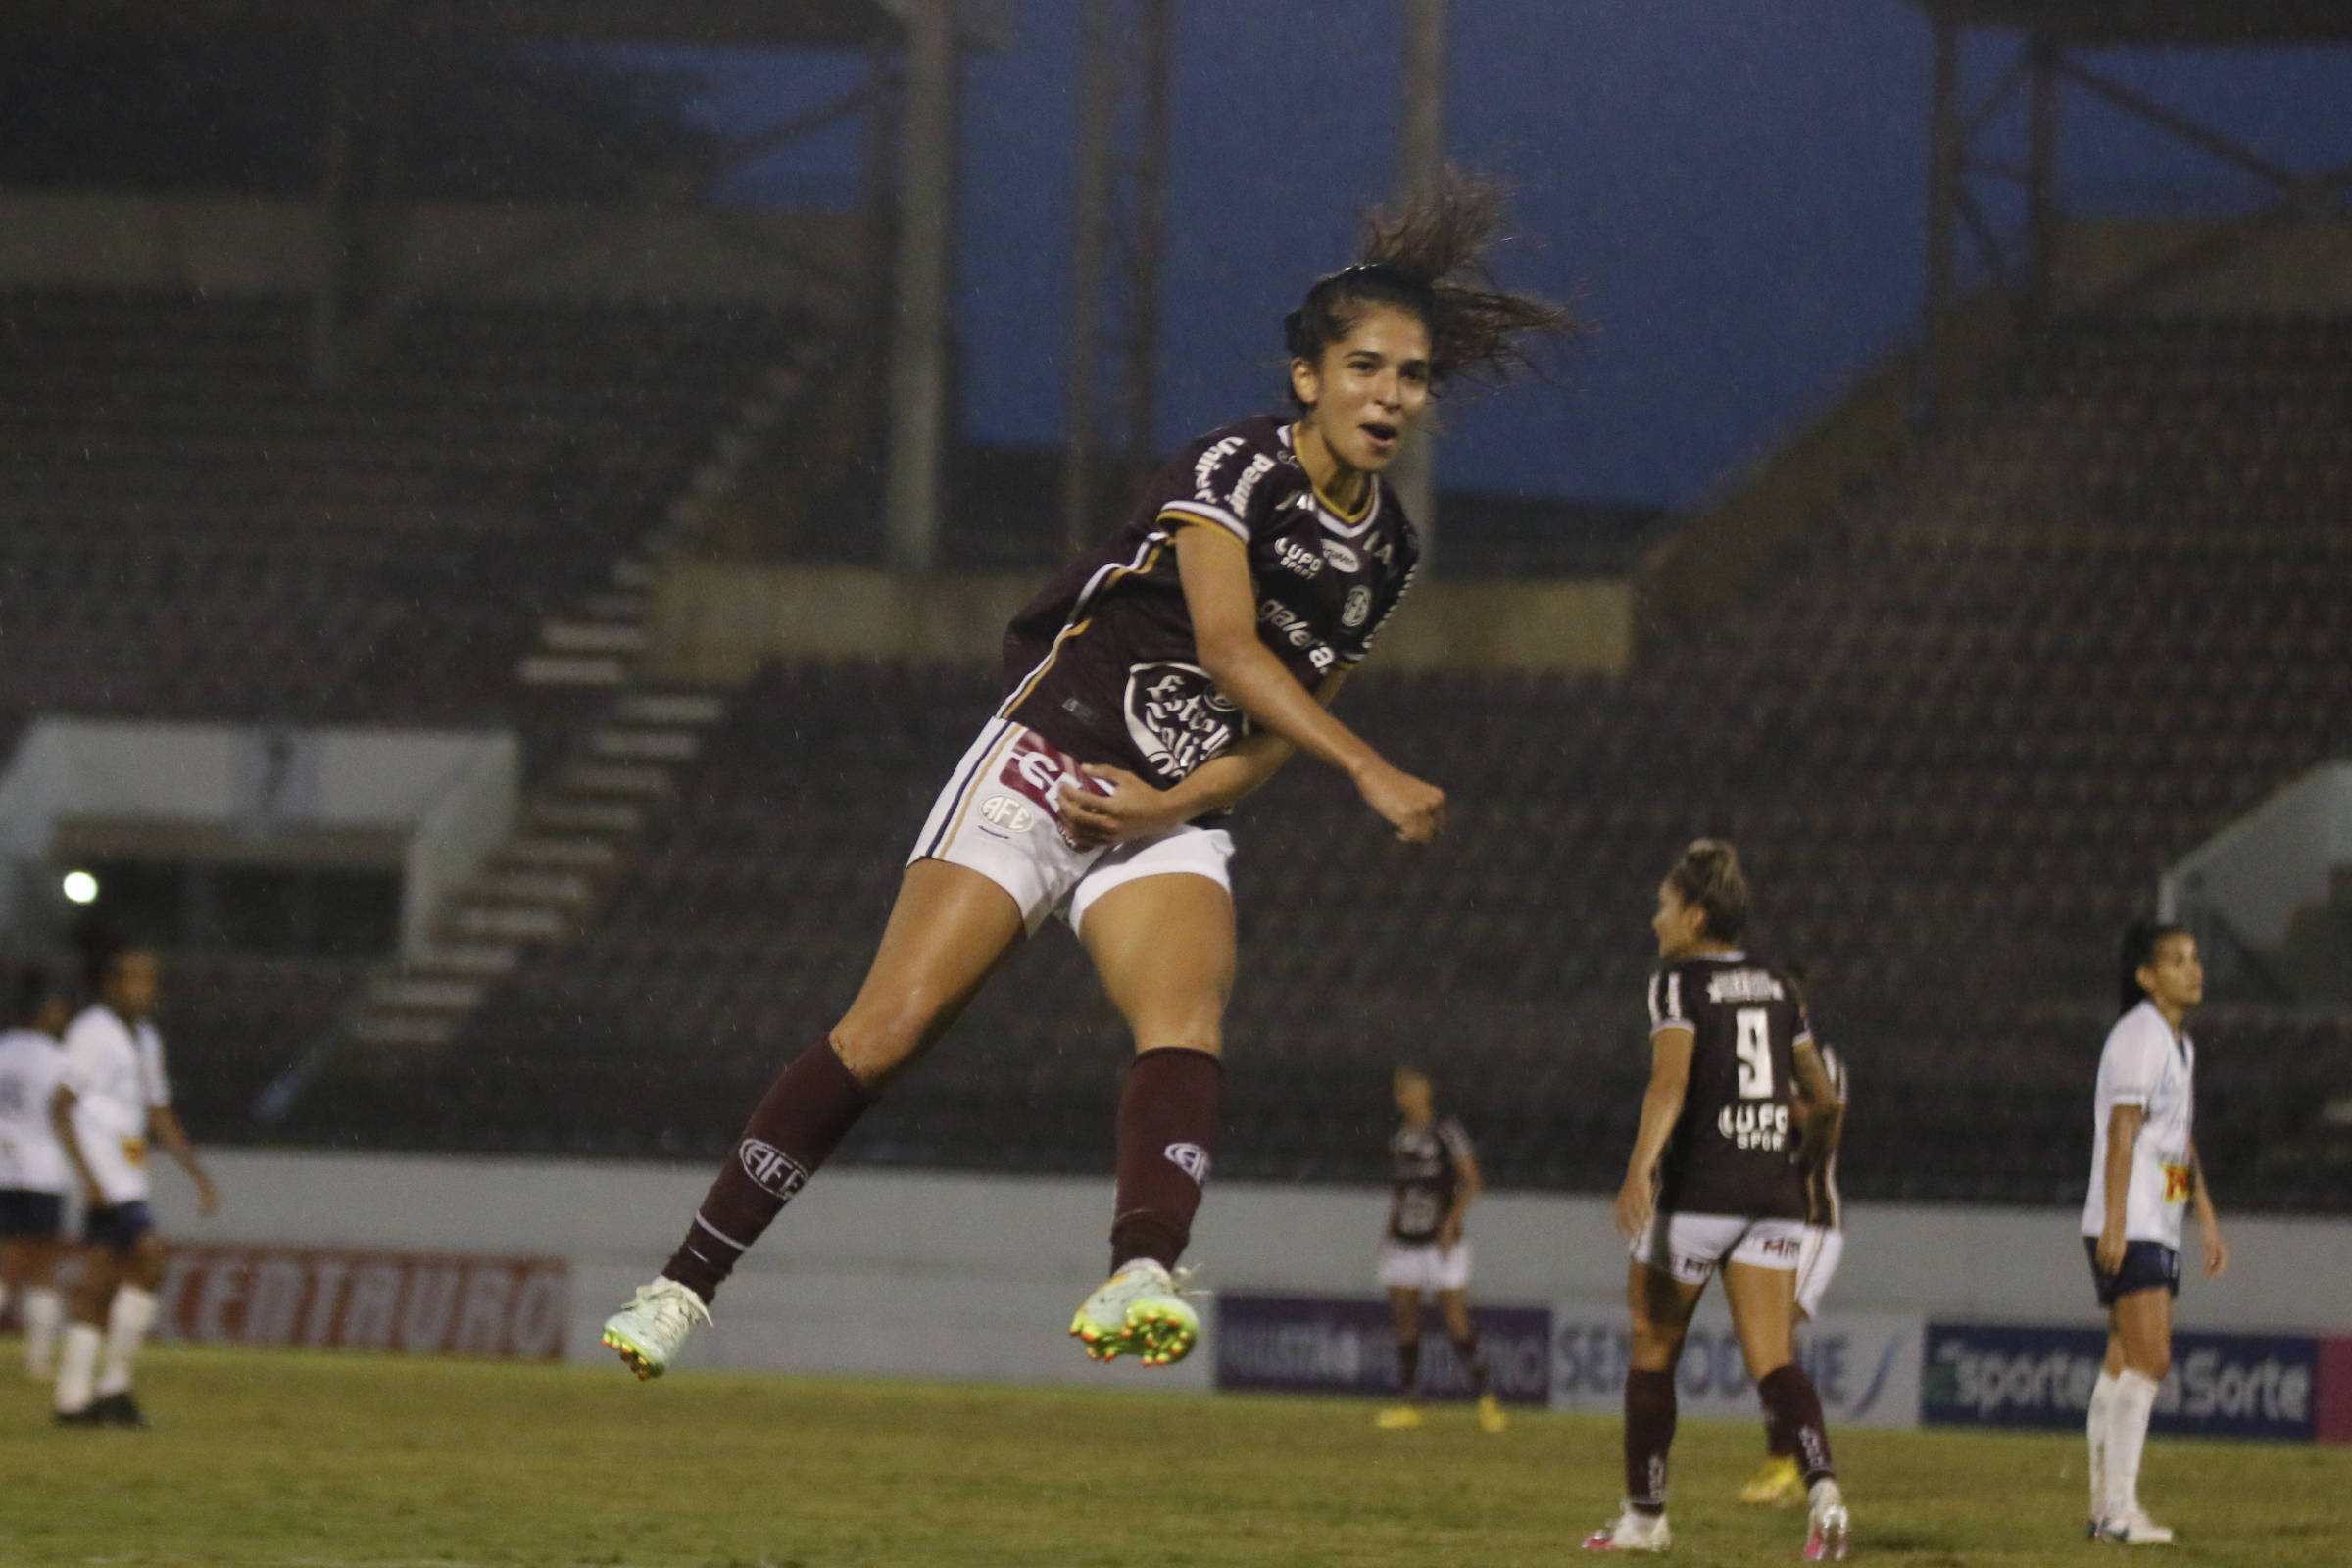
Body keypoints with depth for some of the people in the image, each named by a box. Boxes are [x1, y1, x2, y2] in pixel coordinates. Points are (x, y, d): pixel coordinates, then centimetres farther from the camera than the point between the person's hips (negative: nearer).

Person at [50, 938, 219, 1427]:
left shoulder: (145, 1039, 18)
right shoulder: (92, 1032, -8)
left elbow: (160, 1115, 25)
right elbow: (61, 1107, -12)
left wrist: (199, 1175, 19)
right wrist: (87, 1175, -20)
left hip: (127, 1179, 9)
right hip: (103, 1175, -9)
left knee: (99, 1284, 6)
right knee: (149, 1258, -18)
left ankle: (73, 1398, 6)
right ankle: (114, 1384, -12)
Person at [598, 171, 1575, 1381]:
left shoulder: (1389, 555, 8)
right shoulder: (1233, 469, -11)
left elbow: (1280, 727, 11)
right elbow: (1228, 649, -23)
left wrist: (1173, 805, -7)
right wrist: (1371, 774, -30)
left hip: (1171, 827, 5)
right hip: (1042, 770, -5)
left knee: (1186, 1021, -26)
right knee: (887, 1032, -12)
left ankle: (1140, 1279, -48)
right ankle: (687, 1281, -1)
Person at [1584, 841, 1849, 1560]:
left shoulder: (1679, 983, -4)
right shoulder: (1775, 987, 14)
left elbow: (1670, 1081, -21)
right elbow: (1824, 1102, 19)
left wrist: (1639, 1168, -32)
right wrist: (1810, 1148, 39)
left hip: (1698, 1191, -5)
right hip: (1776, 1195, 5)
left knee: (1652, 1349, 11)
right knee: (1772, 1360, -2)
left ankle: (1645, 1514, 18)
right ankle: (1822, 1485, -27)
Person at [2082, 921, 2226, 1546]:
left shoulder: (2179, 1044, 19)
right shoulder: (2139, 1037, -11)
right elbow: (2121, 1132, -17)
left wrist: (2208, 1219, 26)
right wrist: (2115, 1222, -22)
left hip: (2159, 1229, 9)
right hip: (2129, 1229, -9)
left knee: (2124, 1365, 8)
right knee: (2149, 1359, -16)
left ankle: (2106, 1505, 10)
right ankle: (2118, 1506, -18)